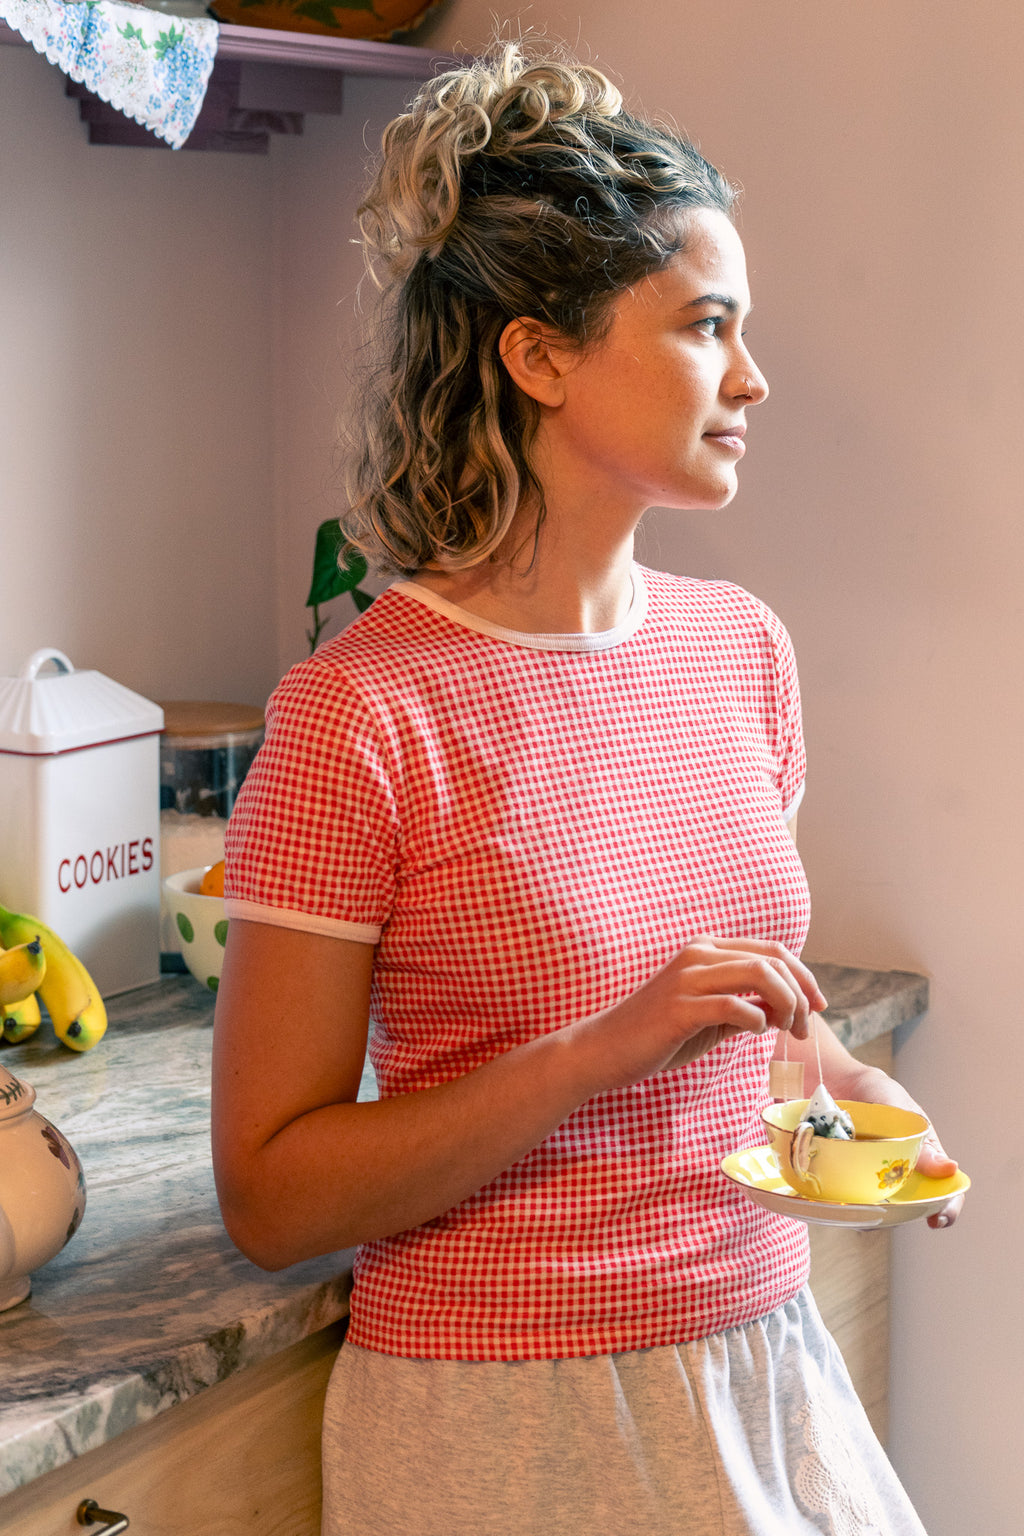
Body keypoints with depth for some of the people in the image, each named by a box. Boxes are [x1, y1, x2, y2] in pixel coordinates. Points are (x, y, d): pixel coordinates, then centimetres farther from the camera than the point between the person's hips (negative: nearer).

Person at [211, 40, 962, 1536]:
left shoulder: (740, 648, 2)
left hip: (762, 1373, 6)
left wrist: (851, 1088, -3)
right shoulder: (363, 714, -17)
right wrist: (608, 1049, -25)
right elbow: (269, 1197, -16)